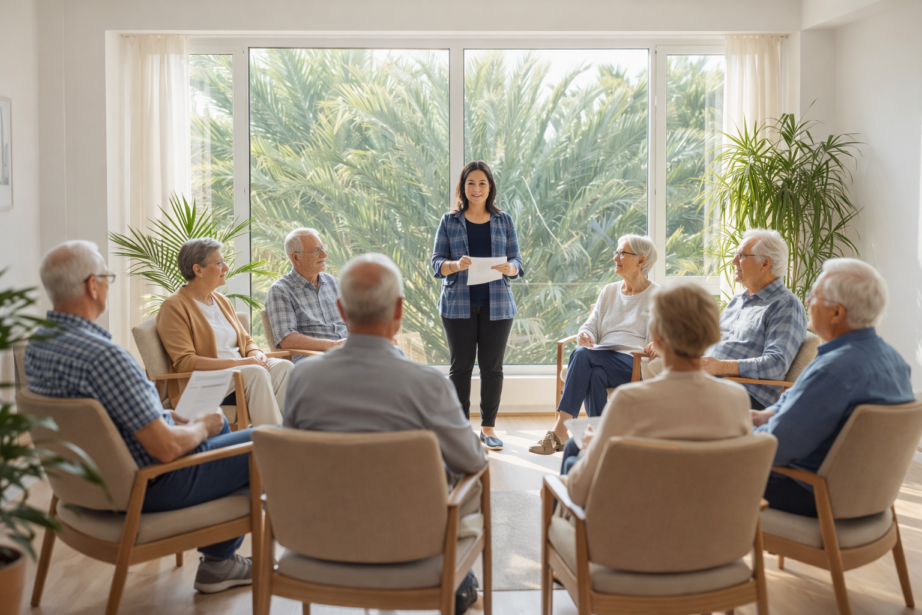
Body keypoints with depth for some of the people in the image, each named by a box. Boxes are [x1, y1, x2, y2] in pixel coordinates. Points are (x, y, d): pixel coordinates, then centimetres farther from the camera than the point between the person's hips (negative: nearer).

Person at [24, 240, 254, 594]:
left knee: (219, 425, 29)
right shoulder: (102, 355, -32)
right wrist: (202, 427, -10)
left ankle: (218, 555, 35)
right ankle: (218, 561, 23)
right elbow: (167, 448, -30)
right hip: (151, 487, -10)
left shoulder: (36, 345, -2)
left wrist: (164, 416, 8)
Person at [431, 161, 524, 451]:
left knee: (492, 366, 4)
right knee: (460, 365, 2)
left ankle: (488, 427, 15)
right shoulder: (449, 221, 5)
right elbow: (437, 262, 0)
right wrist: (456, 265, -21)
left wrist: (509, 268, -17)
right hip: (459, 304, -1)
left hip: (496, 304, 1)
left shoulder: (504, 220, 9)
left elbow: (517, 260, 6)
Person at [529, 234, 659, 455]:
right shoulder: (609, 292, 24)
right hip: (603, 360, 4)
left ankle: (560, 431, -35)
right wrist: (585, 335, -9)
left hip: (636, 364, -4)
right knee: (596, 374, -36)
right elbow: (591, 325, 17)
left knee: (581, 354, -32)